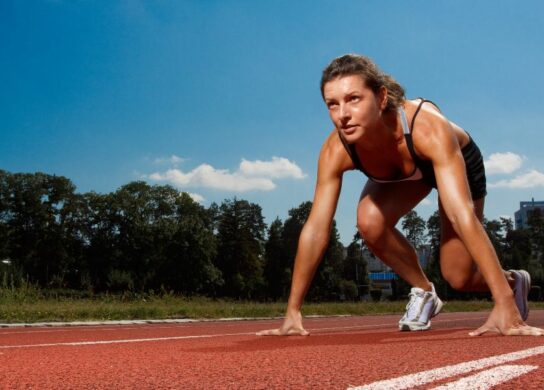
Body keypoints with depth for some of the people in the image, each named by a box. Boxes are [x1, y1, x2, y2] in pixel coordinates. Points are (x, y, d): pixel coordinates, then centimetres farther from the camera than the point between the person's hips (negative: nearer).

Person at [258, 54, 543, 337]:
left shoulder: (428, 129, -45)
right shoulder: (335, 151, -34)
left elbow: (463, 217, -52)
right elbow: (315, 230, -30)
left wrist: (505, 305, -55)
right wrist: (292, 313, -29)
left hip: (458, 163, -3)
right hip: (398, 175, 3)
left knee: (459, 277, -5)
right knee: (369, 221, -28)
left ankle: (514, 282, 32)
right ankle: (423, 292, 0)